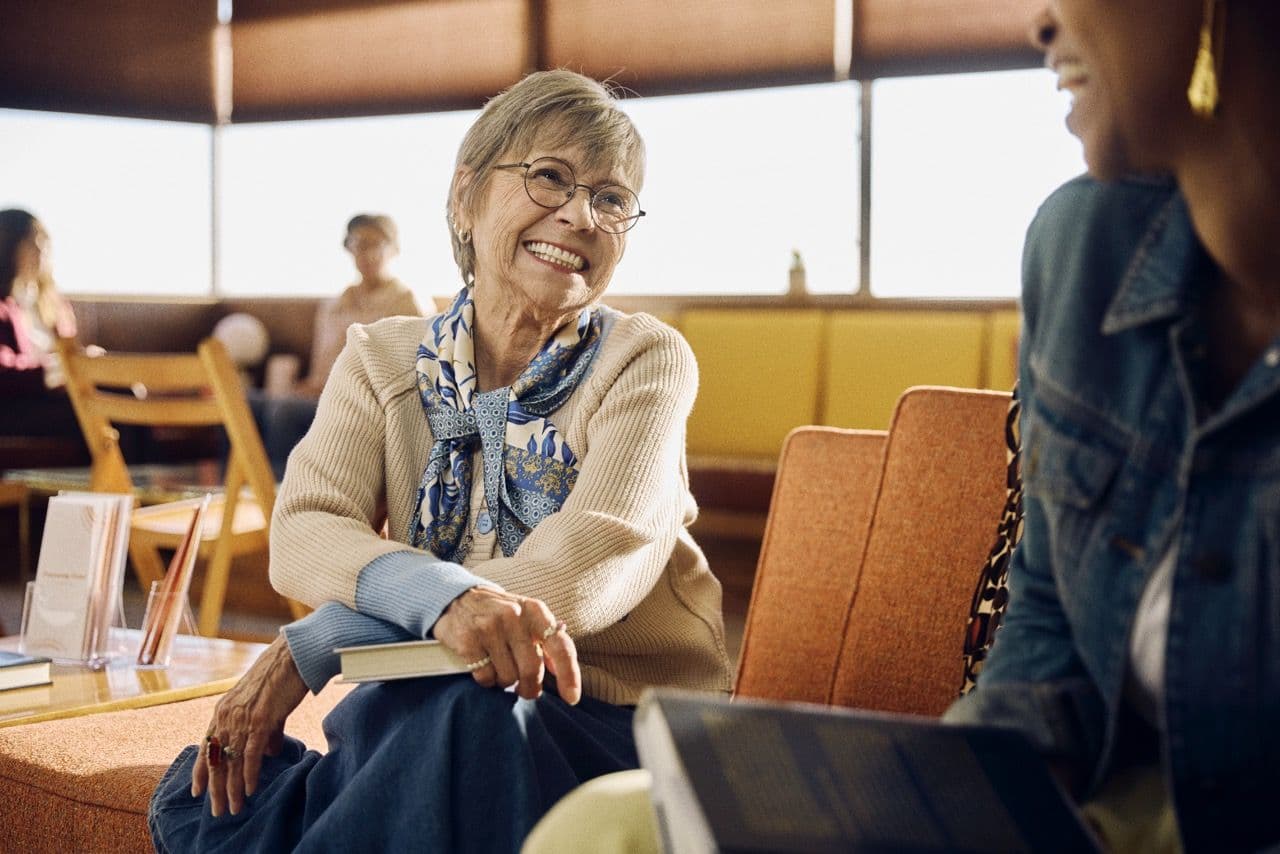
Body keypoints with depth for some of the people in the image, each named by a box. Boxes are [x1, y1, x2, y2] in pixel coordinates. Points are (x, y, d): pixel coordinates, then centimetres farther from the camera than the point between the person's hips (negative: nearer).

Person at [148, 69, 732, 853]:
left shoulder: (647, 361, -5)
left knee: (462, 716, -36)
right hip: (414, 721, 2)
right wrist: (441, 595, -36)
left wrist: (314, 645, -23)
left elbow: (588, 573, -20)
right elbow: (305, 533, -11)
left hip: (622, 725, -2)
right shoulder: (383, 361, 6)